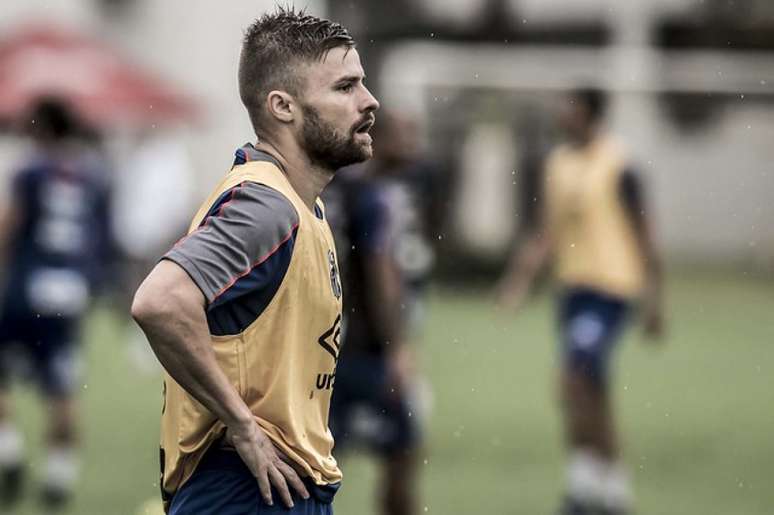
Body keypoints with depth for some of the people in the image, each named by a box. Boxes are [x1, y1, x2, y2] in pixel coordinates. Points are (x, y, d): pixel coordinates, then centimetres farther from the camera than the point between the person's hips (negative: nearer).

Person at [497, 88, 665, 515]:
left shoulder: (617, 167, -10)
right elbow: (547, 231, 17)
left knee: (574, 379, -18)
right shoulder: (558, 163, 10)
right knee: (591, 394, 10)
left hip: (610, 288, -8)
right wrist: (521, 275, 6)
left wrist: (653, 302, -10)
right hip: (571, 285, 8)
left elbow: (643, 236, -8)